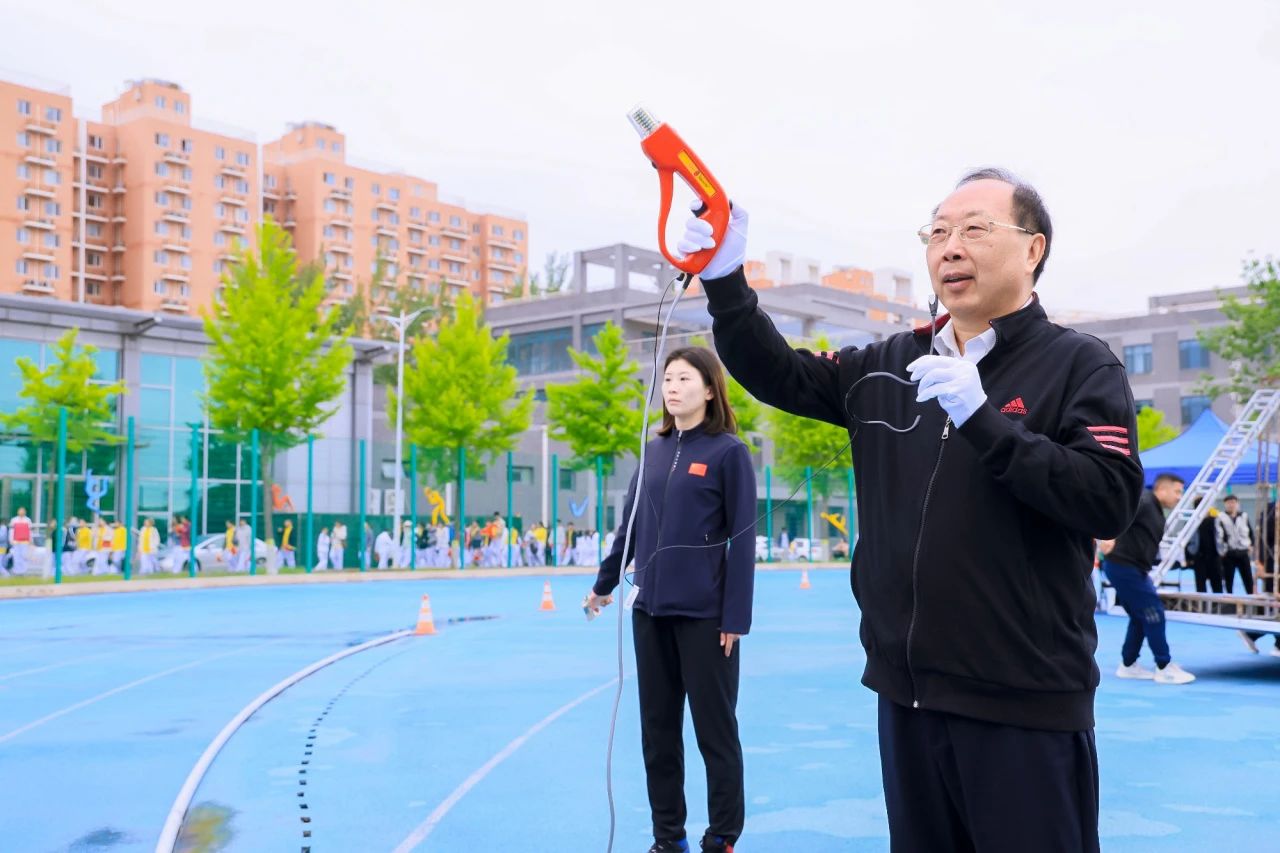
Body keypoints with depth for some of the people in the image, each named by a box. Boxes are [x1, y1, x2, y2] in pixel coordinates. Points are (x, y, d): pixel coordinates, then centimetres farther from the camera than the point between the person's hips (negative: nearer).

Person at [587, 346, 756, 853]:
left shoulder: (728, 451, -7)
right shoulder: (654, 451, 8)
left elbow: (742, 540, -9)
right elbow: (630, 523, 17)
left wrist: (736, 617, -12)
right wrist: (605, 583, 23)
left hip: (705, 612, -5)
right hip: (650, 610, 6)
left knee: (714, 729, 4)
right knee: (657, 728, 12)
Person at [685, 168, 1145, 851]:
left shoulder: (1078, 365, -5)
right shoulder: (887, 367, 9)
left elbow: (1111, 501, -16)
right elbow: (776, 376, 8)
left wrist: (982, 417, -22)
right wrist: (725, 281, -7)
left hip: (1025, 704, -5)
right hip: (907, 694, 5)